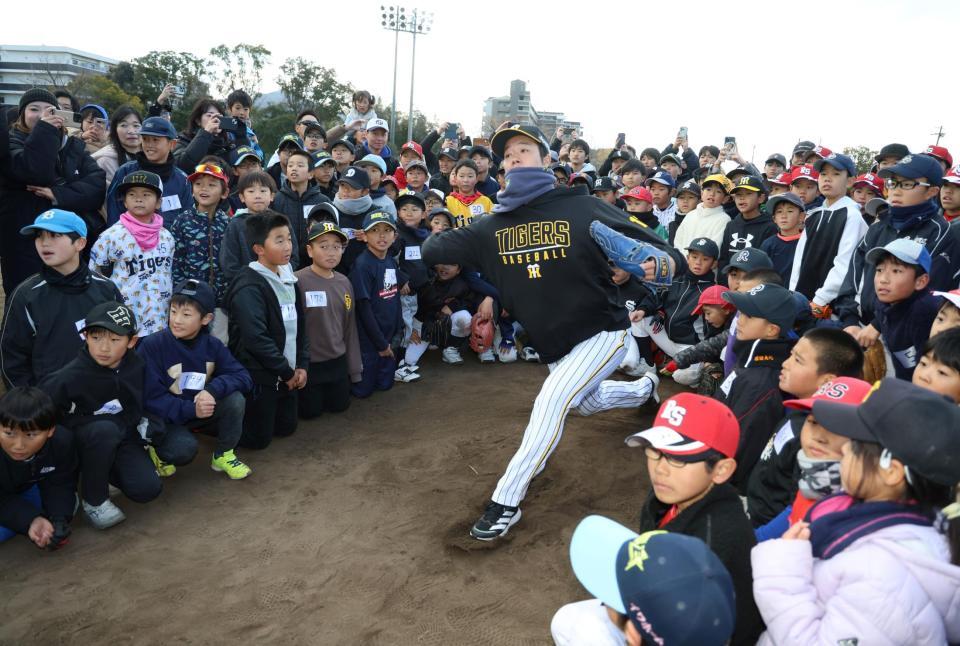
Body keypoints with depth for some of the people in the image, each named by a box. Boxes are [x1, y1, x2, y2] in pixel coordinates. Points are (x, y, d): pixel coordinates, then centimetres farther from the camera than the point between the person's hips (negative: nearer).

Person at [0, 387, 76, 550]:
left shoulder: (62, 441, -28)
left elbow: (61, 486, -17)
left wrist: (59, 519, -34)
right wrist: (30, 520, -41)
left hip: (28, 488, 3)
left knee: (66, 505, -13)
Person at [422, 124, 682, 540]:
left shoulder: (581, 208, -16)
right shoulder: (494, 226, -3)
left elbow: (651, 246, -20)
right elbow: (433, 248, 0)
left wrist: (661, 264, -38)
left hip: (601, 332, -6)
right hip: (550, 344, 6)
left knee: (551, 401, -23)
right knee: (589, 402, 28)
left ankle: (507, 501, -10)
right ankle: (644, 389, 62)